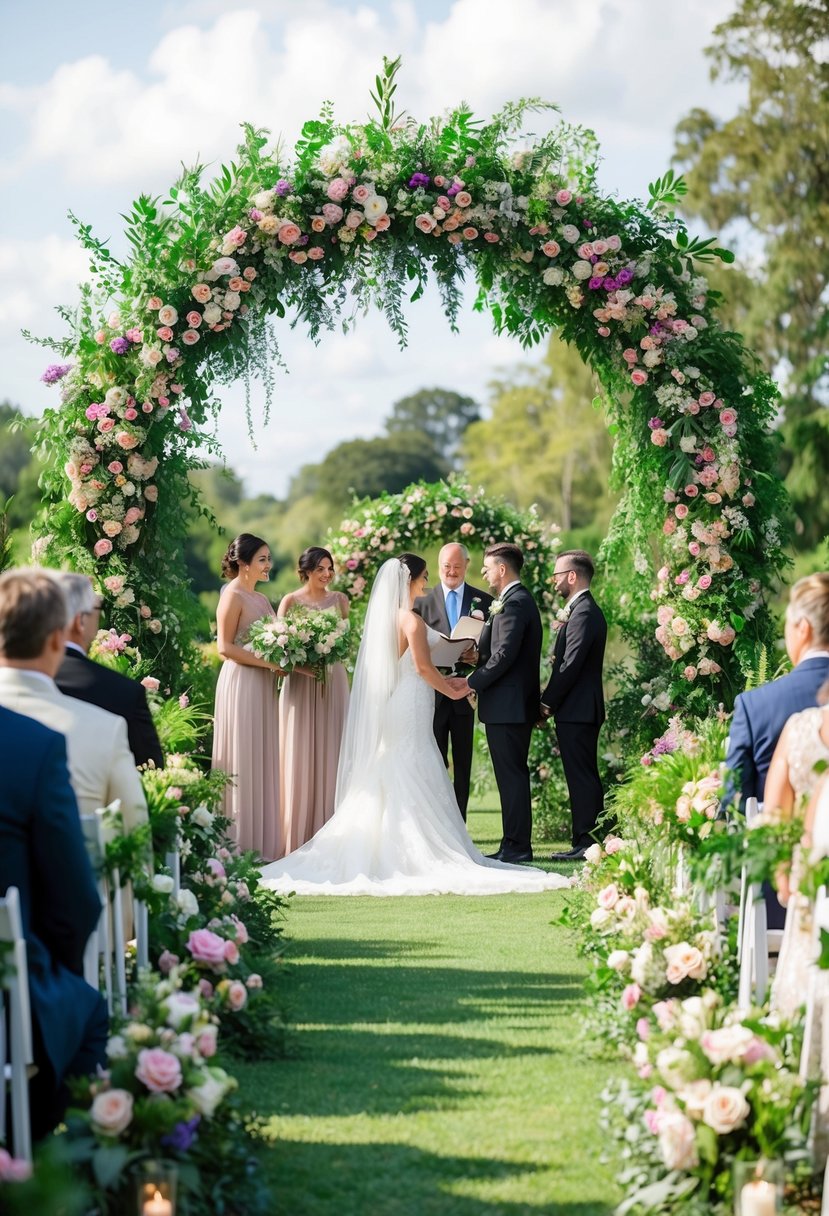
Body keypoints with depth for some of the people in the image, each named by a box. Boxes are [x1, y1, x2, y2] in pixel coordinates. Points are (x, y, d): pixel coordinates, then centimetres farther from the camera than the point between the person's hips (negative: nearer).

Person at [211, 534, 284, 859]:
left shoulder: (261, 598, 16)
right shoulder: (233, 596, -9)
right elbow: (225, 648, -15)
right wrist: (267, 661, -18)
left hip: (263, 685, 9)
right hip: (241, 683, -9)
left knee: (263, 761, 10)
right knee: (243, 762, -4)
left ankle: (262, 842, 15)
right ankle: (240, 843, 2)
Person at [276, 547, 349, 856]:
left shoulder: (339, 599, 10)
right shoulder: (291, 601, 0)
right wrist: (299, 663, -20)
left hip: (333, 682, 3)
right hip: (300, 683, -3)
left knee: (329, 755, 4)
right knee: (299, 757, -3)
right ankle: (296, 838, 1)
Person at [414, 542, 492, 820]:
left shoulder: (484, 601, 5)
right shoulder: (423, 600, 5)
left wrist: (478, 655, -17)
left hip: (466, 692, 1)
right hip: (433, 692, 0)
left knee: (463, 764, 7)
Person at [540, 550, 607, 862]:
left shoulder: (583, 613, -15)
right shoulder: (585, 610, 18)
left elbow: (571, 664, -20)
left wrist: (548, 703, -12)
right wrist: (551, 702, 13)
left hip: (576, 709, -10)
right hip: (580, 710, 10)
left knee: (582, 777, -7)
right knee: (583, 778, 11)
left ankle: (587, 842, -5)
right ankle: (586, 841, 14)